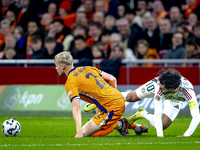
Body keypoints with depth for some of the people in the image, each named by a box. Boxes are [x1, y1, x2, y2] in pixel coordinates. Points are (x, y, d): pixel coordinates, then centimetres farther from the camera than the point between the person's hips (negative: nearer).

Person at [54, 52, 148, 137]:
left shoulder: (70, 82, -10)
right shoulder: (87, 69, 13)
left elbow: (76, 108, -21)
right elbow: (112, 79, 15)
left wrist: (79, 133, -26)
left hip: (112, 108, -9)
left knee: (85, 133, -3)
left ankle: (119, 125, -3)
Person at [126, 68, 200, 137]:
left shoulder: (187, 89, -47)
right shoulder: (159, 87, -46)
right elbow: (157, 114, -43)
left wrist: (186, 135, -54)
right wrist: (160, 135, -49)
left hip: (174, 100, 0)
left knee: (163, 125, -10)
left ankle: (143, 114, 18)